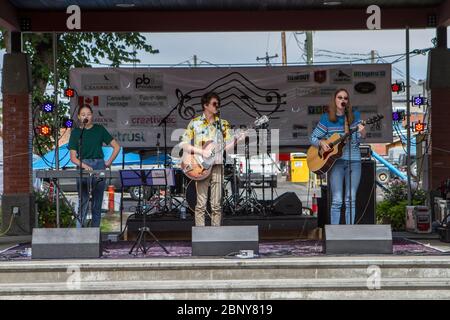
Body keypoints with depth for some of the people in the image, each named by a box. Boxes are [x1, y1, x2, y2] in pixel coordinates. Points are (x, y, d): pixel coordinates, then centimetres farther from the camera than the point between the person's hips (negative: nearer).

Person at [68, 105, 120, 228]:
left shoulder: (99, 129, 8)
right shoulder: (76, 132, 6)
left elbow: (116, 147, 12)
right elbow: (73, 157, 1)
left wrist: (109, 162, 3)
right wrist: (84, 165, -16)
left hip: (99, 167, 2)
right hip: (82, 168, -1)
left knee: (97, 206, 4)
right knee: (83, 204, -11)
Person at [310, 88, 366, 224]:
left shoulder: (355, 116, 7)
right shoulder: (326, 118, 3)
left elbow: (360, 138, 0)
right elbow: (313, 138, 8)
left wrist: (362, 132, -23)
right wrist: (321, 143, -14)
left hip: (354, 160, 2)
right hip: (335, 160, -2)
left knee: (351, 199, 2)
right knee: (337, 200, -7)